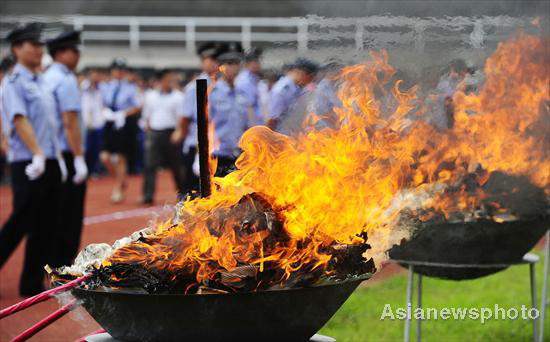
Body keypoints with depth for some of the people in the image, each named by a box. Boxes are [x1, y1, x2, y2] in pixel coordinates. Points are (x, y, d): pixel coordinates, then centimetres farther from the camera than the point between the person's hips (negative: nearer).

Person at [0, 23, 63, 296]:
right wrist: (37, 154, -26)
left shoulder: (42, 83, 16)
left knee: (46, 227, 7)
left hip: (49, 163, 8)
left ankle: (33, 284, 12)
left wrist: (57, 156, 14)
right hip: (27, 165, -8)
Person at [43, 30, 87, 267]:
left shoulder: (46, 79, 12)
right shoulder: (66, 80, -14)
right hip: (67, 155, -9)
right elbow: (70, 122, -20)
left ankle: (53, 263, 19)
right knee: (70, 215, -2)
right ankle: (63, 266, 0)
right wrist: (79, 158, -20)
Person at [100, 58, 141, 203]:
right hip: (110, 124, 3)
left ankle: (118, 189, 15)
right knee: (105, 157, -7)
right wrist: (106, 111, -3)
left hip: (124, 124, -3)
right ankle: (121, 180, 17)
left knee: (121, 158, 3)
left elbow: (137, 107, -1)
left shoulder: (130, 88, -4)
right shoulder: (106, 87, 7)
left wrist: (123, 114, -13)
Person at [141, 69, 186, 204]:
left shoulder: (178, 96, 1)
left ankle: (182, 194, 20)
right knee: (150, 165, -7)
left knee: (176, 166, 6)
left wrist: (178, 132, -21)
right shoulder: (150, 96, 12)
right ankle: (148, 196, -9)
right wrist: (148, 133, 8)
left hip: (171, 134, -2)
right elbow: (147, 116, 16)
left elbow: (181, 117, -6)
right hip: (154, 133, 2)